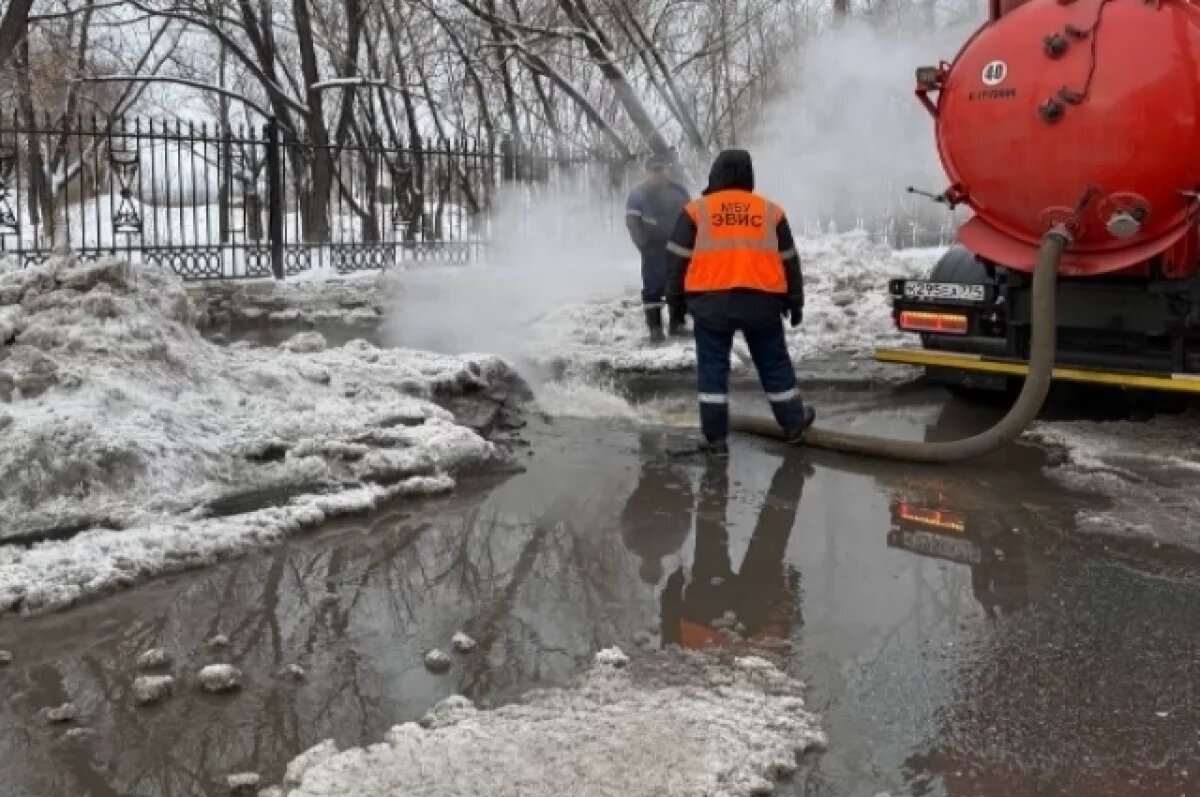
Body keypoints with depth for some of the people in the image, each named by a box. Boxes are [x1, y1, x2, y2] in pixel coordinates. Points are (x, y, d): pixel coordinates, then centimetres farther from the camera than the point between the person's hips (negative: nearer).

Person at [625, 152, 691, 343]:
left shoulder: (678, 189, 7)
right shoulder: (638, 193, -6)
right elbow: (632, 221, -10)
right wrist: (644, 245, -17)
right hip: (654, 249, -4)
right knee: (653, 287, -6)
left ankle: (677, 323, 20)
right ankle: (655, 328, -3)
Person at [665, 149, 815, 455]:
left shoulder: (696, 210, 5)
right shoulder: (770, 210, 12)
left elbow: (677, 259, 3)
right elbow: (789, 261, 15)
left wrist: (676, 301, 11)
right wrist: (795, 302, 22)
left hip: (710, 301, -2)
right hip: (761, 300, 2)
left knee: (713, 369, 6)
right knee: (775, 365, 15)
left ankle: (716, 438, 6)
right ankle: (794, 425, 27)